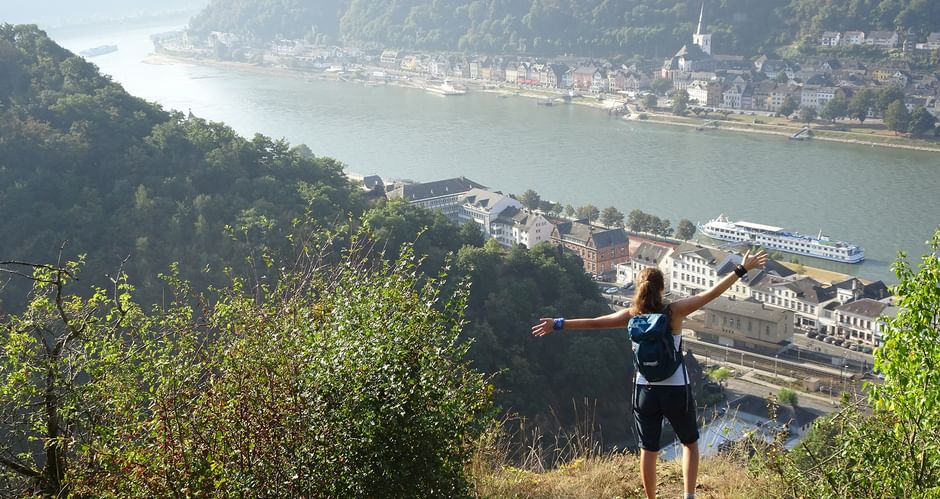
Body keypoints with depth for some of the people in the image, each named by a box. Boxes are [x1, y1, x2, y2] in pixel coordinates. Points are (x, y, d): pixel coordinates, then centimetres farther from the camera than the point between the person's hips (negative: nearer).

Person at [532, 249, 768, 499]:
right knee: (690, 444, 19)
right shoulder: (674, 311, -13)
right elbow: (711, 293, -15)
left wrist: (558, 324, 8)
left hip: (646, 391, 2)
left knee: (648, 451, 14)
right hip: (676, 391, -2)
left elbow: (594, 322, -1)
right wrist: (742, 270, -11)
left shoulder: (632, 315, -6)